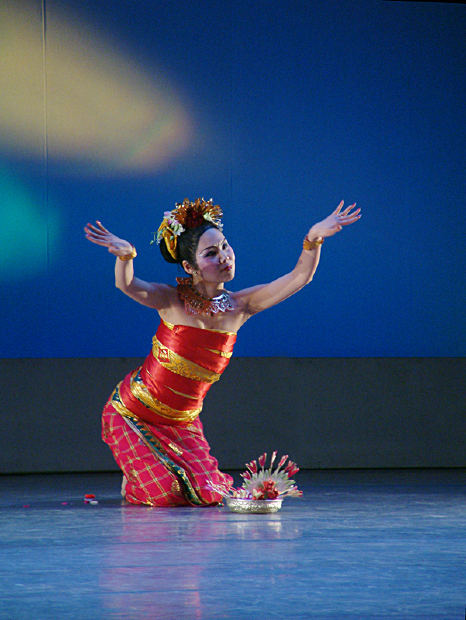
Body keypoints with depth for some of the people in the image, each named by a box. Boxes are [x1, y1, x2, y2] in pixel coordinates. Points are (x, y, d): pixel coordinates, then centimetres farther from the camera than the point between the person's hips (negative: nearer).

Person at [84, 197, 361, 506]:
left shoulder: (239, 306, -6)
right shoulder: (173, 301, -17)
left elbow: (299, 277, -12)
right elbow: (127, 285, -35)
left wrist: (314, 239, -30)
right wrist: (125, 255, -57)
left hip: (182, 422, 4)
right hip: (133, 413, -4)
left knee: (207, 495, -4)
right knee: (165, 495, -13)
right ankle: (135, 482, 23)